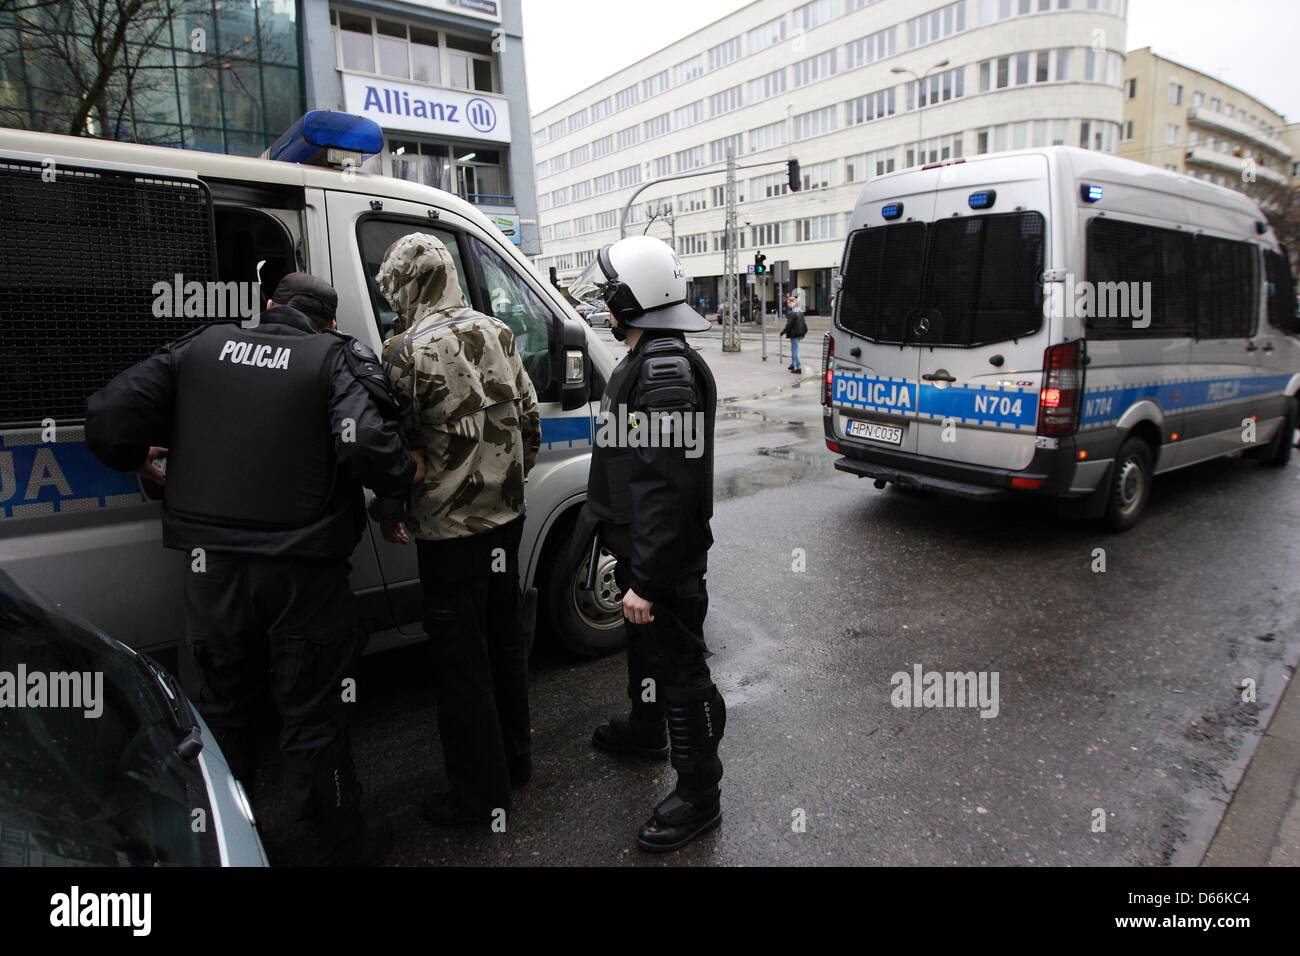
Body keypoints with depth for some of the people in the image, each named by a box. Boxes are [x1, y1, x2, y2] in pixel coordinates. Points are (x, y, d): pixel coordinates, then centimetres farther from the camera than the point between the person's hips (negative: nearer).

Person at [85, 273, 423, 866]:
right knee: (313, 716, 11)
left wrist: (142, 461, 21)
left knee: (218, 712, 20)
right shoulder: (339, 357, -4)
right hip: (302, 570, -3)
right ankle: (339, 845, 28)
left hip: (212, 566, 3)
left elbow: (108, 419, 2)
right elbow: (367, 445, -22)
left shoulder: (202, 345, 6)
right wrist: (407, 473, -3)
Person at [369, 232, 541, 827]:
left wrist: (388, 510, 4)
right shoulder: (497, 334, 5)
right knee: (504, 634, 19)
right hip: (504, 515, 7)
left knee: (460, 655, 4)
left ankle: (481, 792, 16)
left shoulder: (409, 352, -15)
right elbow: (529, 419, 11)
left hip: (450, 527, -7)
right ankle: (515, 756, 35)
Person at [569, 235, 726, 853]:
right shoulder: (645, 362, 11)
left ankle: (698, 796, 21)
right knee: (644, 646, 28)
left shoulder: (667, 372, -25)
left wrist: (646, 580, -27)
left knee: (677, 667, 3)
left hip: (666, 562, -11)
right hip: (639, 550, 11)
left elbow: (668, 488, -30)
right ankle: (644, 729, 52)